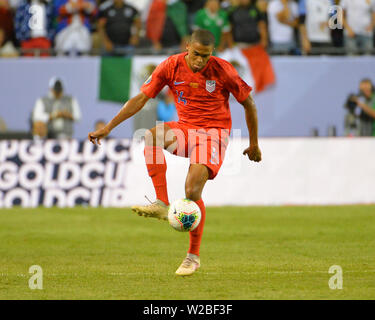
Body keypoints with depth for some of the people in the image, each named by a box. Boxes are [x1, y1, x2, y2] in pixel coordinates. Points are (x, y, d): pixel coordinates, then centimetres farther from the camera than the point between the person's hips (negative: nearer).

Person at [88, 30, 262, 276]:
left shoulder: (223, 71, -12)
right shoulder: (171, 66, -6)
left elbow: (249, 104, 0)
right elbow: (141, 98, -4)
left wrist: (254, 144, 6)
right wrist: (108, 127, -10)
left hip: (214, 132, -4)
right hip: (185, 128, 4)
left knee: (192, 190, -20)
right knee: (152, 136, -30)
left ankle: (194, 256, -3)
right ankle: (162, 205, -27)